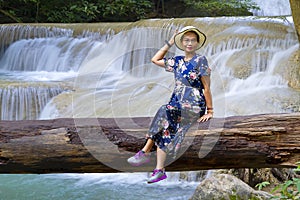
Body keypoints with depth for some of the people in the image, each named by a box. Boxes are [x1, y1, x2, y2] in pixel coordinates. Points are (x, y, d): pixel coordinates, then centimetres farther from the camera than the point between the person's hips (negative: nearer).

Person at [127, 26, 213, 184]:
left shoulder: (200, 61, -2)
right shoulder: (177, 61, 15)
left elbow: (207, 87, -3)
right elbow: (155, 60, 26)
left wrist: (209, 111, -8)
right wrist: (169, 43, 21)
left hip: (194, 107, -5)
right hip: (177, 104, 5)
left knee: (164, 113, -28)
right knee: (164, 129, -24)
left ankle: (145, 152, -22)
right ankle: (159, 170, -27)